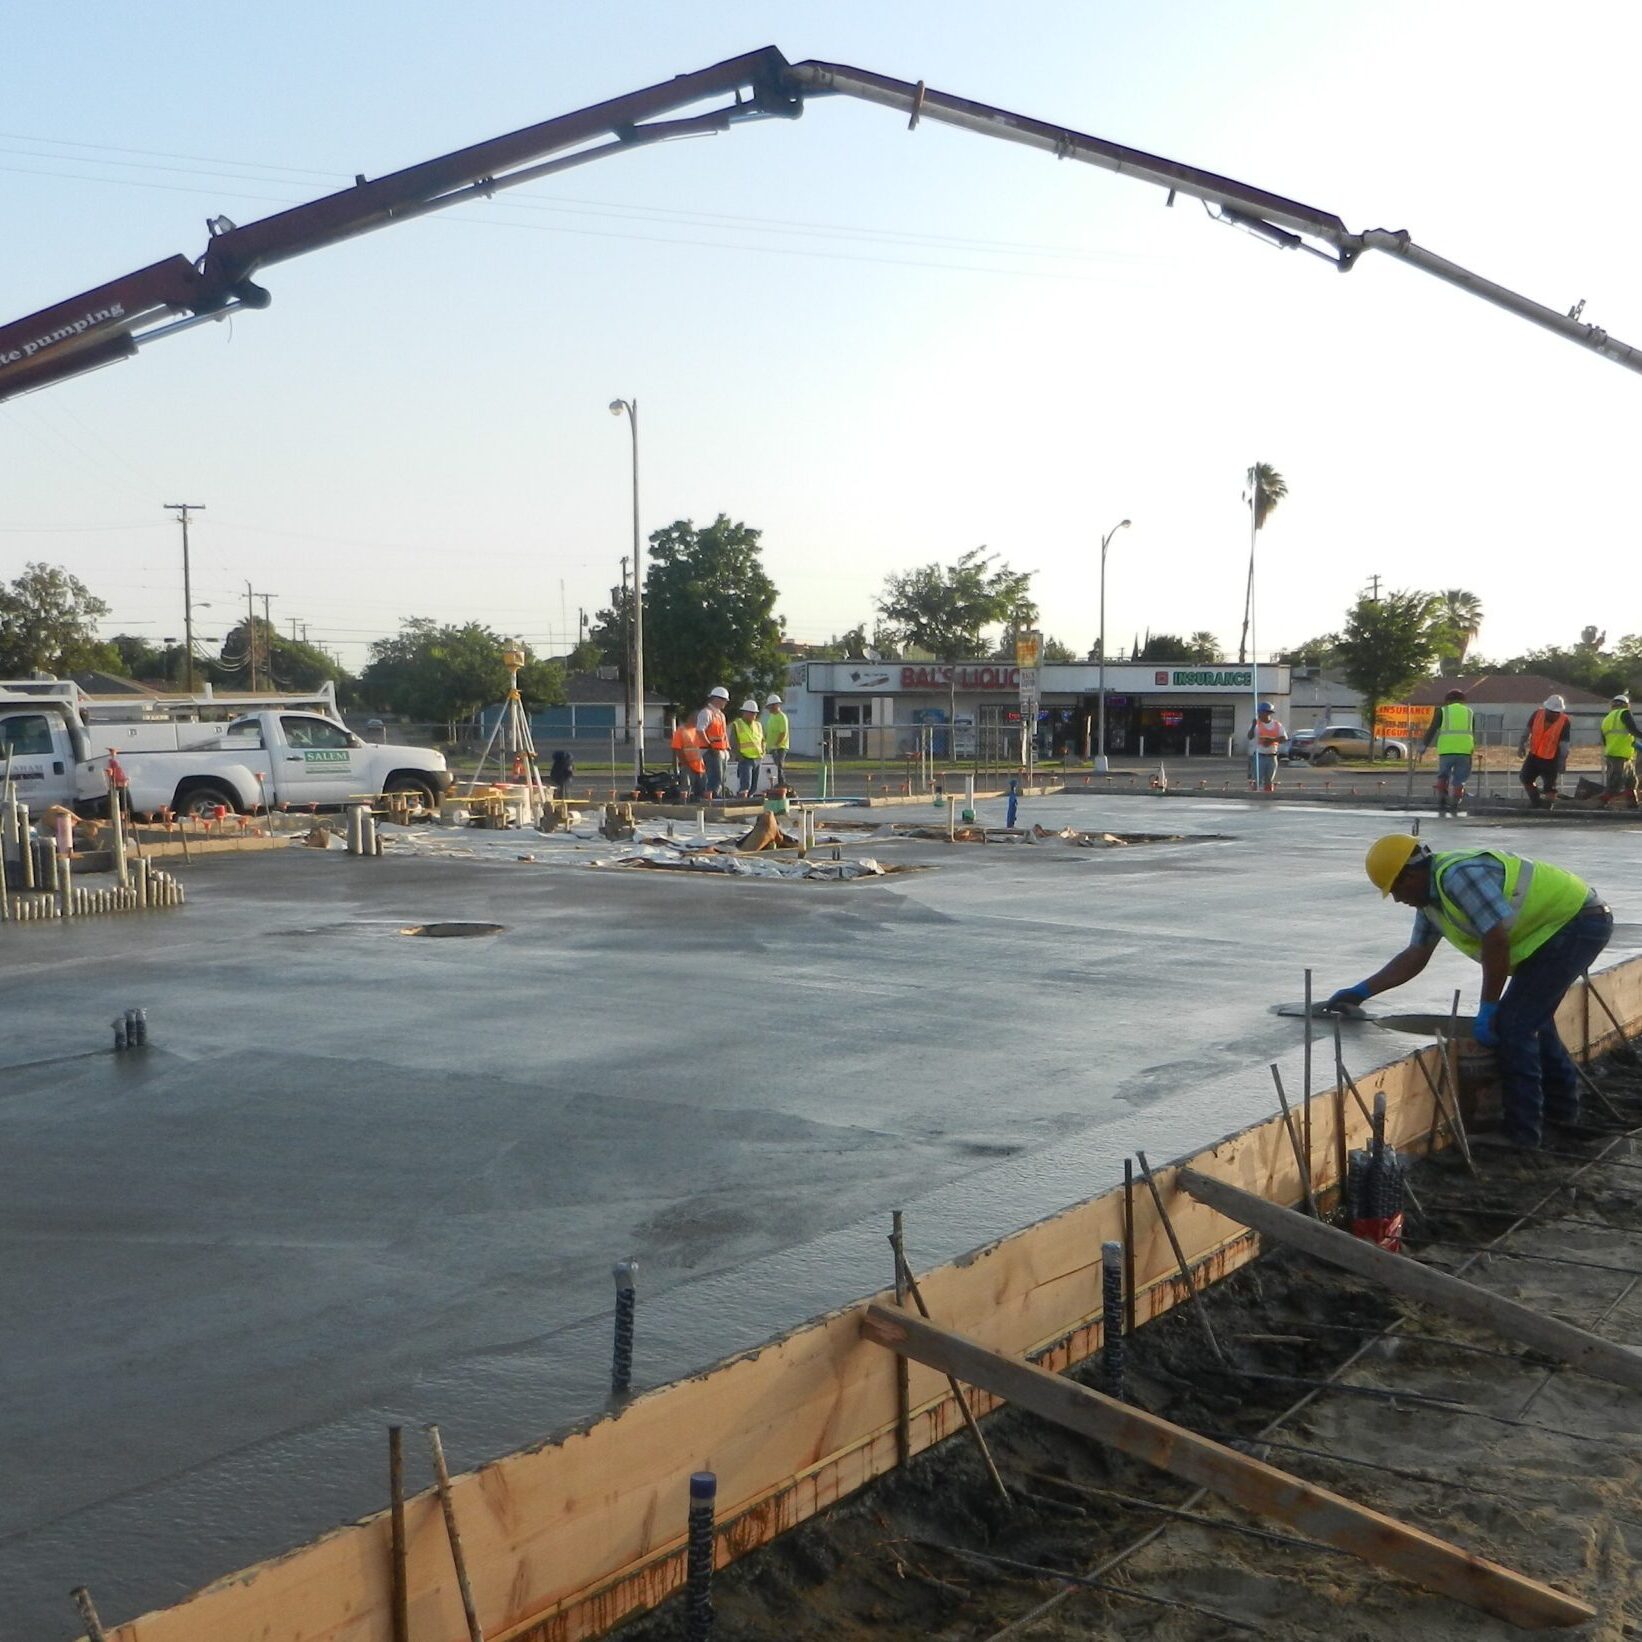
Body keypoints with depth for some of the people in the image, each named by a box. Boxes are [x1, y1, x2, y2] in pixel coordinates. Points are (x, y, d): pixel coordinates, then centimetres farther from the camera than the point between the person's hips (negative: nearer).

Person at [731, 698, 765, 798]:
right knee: (745, 785, -18)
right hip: (745, 760, -7)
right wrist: (738, 755, -14)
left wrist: (763, 752, 11)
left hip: (757, 759, 7)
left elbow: (762, 740, 28)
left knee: (753, 787, 10)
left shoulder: (758, 725, 17)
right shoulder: (736, 725, -2)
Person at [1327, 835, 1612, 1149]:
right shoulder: (1430, 896, 7)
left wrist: (1487, 1009, -20)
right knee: (1530, 1016, 23)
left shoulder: (1458, 876, -25)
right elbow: (1415, 955, 12)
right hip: (1570, 923, 11)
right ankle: (1562, 1106, 39)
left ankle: (1521, 1132, -4)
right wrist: (1362, 991, 10)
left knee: (1511, 1023, -12)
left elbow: (1497, 941, -27)